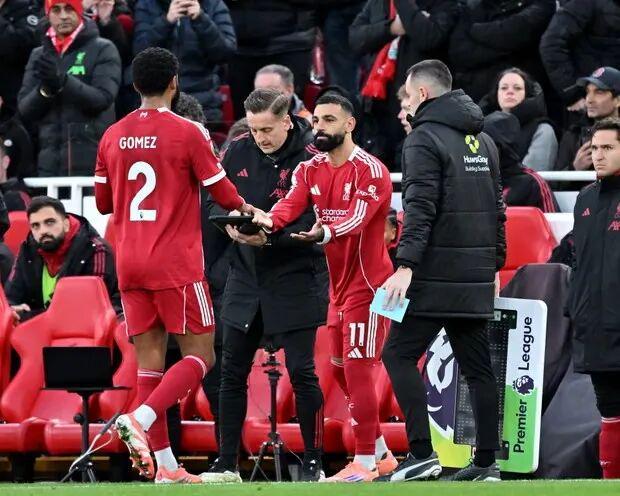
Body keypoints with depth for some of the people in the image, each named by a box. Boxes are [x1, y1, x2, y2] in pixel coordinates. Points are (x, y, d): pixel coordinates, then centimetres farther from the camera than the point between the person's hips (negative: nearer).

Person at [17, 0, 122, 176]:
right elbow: (24, 109, 9)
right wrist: (45, 89, -13)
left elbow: (103, 99, -10)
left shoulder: (103, 50, 2)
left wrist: (62, 81, -24)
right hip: (50, 164, 4)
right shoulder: (38, 56, 15)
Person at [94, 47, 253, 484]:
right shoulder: (188, 132, -8)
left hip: (129, 263, 5)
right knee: (200, 355, 1)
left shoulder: (113, 136, 6)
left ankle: (164, 465, 2)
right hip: (176, 264, -5)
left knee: (150, 360, 6)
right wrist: (246, 209, 18)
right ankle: (140, 419, -21)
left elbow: (103, 202, 15)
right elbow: (223, 192, -3)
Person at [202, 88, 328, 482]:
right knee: (233, 371, 7)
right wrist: (230, 224, -11)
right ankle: (226, 465, 14)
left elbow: (314, 225, -18)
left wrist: (270, 237, -29)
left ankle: (313, 464, 6)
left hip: (295, 281, -5)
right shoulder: (240, 151, 2)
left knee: (302, 371, -3)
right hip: (246, 275, 5)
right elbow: (217, 199, 10)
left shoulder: (310, 160, -14)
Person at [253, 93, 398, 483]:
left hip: (366, 283, -8)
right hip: (338, 284, 8)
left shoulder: (371, 171, -14)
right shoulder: (311, 170, 7)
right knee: (342, 370, 15)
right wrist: (267, 220, -33)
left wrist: (324, 233, -48)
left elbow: (357, 218, -28)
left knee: (357, 369, -11)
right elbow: (291, 204, -10)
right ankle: (381, 454, 27)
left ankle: (364, 463, -6)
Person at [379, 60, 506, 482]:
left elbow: (420, 208, -18)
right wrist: (494, 264, 27)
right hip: (476, 278, 8)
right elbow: (497, 207, 21)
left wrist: (406, 265, -22)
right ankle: (487, 461, 8)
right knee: (477, 367, 9)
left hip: (436, 274, -8)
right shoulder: (483, 140, 17)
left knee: (399, 355, -5)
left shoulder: (426, 138, -8)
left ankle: (422, 453, -13)